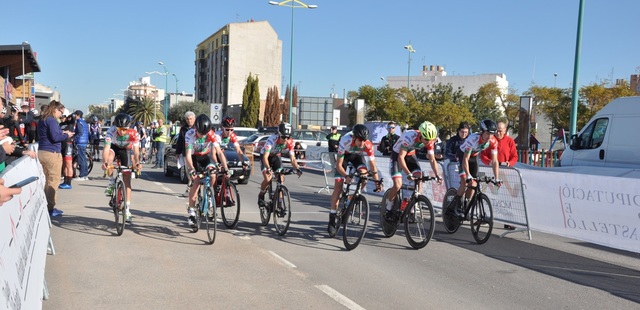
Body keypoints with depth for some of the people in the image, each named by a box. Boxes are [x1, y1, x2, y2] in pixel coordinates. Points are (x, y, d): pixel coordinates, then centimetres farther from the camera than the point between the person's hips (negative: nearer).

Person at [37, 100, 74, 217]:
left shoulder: (42, 119, 15)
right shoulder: (52, 120, -14)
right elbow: (55, 137, -20)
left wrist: (61, 132, 12)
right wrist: (66, 135, -5)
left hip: (41, 152, 9)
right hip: (52, 153, -9)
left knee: (46, 180, 14)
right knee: (54, 181, -3)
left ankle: (44, 205, 18)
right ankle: (50, 208, -2)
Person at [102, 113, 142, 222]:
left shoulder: (134, 134, -32)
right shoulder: (111, 131, -34)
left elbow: (136, 151, -31)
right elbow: (106, 148, -41)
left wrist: (137, 163, -49)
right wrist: (105, 162, -58)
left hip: (126, 150, 0)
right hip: (114, 148, 0)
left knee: (127, 179, -5)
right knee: (109, 157, -38)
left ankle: (127, 209, 2)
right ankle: (111, 183, -14)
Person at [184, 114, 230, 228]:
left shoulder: (212, 135, -25)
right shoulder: (190, 134, -29)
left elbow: (219, 152, -28)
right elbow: (188, 155, -33)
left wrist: (226, 168, -38)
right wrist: (191, 170, -47)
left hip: (206, 156, 2)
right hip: (194, 157, -2)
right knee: (196, 182, -18)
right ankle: (191, 211, -7)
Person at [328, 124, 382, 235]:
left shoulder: (368, 145, -32)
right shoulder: (345, 141, -39)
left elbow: (372, 165, -23)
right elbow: (339, 165, -32)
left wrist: (377, 182, -30)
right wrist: (346, 176, -47)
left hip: (356, 155, 2)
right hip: (344, 156, -2)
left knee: (364, 174, -29)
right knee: (338, 187, -11)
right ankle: (332, 220, -6)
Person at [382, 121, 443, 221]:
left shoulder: (429, 141, -18)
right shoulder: (409, 137, -36)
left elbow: (432, 160, -11)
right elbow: (400, 158, -37)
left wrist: (438, 175, -22)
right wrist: (408, 174, -46)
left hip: (411, 155, 5)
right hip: (397, 155, -5)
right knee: (398, 185, -17)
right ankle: (388, 209, 3)